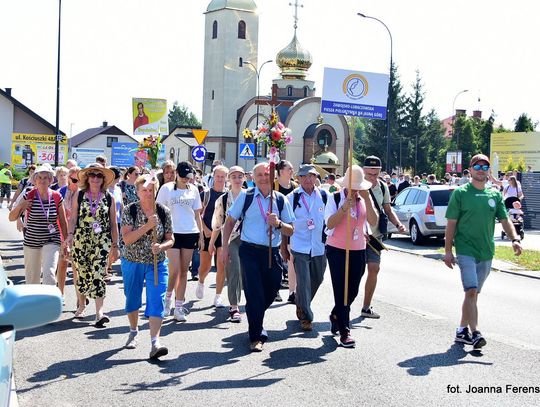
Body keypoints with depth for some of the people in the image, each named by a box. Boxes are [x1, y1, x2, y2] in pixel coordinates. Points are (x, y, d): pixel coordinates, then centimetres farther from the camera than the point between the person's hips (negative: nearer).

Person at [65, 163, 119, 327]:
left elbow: (113, 224, 7)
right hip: (81, 240, 1)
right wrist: (70, 236, -11)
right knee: (82, 274, 10)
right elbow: (72, 218, 3)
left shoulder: (109, 198, 4)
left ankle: (99, 312, -15)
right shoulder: (79, 196, 5)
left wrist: (115, 245, 6)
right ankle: (82, 305, 31)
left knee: (99, 275, -11)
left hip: (102, 241, -1)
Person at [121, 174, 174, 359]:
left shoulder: (163, 212, -2)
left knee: (157, 301, -14)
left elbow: (170, 239, 2)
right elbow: (126, 239, -17)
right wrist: (147, 226, -28)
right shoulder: (130, 210, -7)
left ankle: (155, 342, -19)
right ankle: (134, 332, 41)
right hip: (132, 263, 0)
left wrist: (161, 247, -20)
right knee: (132, 299, 16)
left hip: (157, 264, 0)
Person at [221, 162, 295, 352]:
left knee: (271, 291, 13)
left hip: (272, 253, 3)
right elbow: (230, 221, 6)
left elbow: (290, 230, 6)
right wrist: (225, 246, 0)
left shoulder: (281, 199, 5)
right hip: (250, 251, -3)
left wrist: (278, 223, -15)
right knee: (254, 294, -5)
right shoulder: (245, 196, 0)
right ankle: (256, 337, 8)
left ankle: (256, 322, 43)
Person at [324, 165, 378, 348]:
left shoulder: (365, 199, 5)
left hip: (358, 251, 4)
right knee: (341, 291, -3)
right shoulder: (335, 198, -6)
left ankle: (335, 315, 40)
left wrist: (367, 199, -17)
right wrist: (344, 207, -27)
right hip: (337, 250, -4)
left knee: (352, 291, 12)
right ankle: (344, 332, 4)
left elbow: (374, 222, -9)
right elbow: (329, 224, -17)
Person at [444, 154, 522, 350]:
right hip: (466, 250, -5)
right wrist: (448, 250, -7)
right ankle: (474, 333, -15)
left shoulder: (495, 195, 9)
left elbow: (505, 220, 5)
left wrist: (515, 239, -13)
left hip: (486, 252, 5)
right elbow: (451, 223, -3)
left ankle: (462, 330, 23)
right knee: (471, 291, -14)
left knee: (473, 293, 12)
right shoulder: (460, 193, -3)